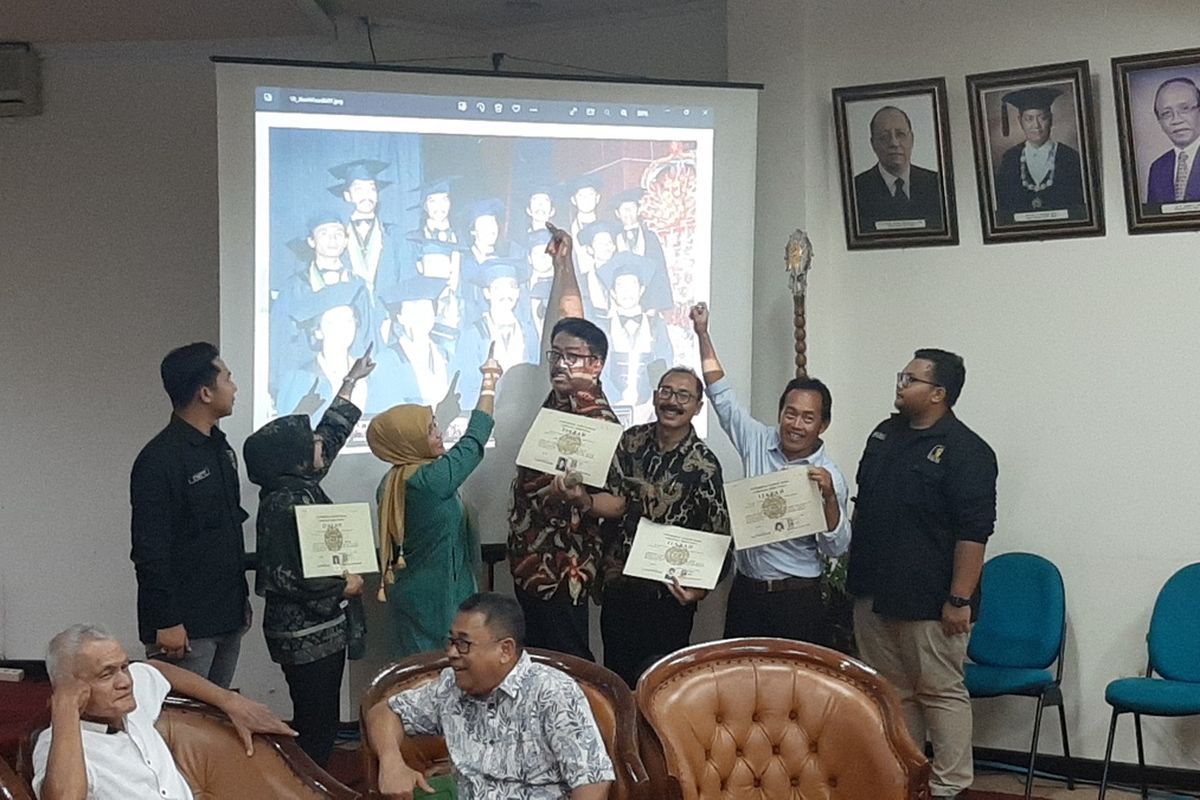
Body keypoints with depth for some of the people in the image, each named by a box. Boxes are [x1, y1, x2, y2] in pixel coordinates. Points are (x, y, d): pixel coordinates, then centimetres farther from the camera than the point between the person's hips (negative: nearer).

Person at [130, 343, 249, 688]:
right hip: (185, 623, -8)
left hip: (227, 615, 9)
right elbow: (149, 549, -17)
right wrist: (166, 622, -19)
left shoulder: (220, 448, 12)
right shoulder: (159, 459, -15)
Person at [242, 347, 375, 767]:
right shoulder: (283, 502, -19)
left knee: (321, 724, 14)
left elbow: (329, 436, 24)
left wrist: (351, 382, 31)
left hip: (322, 629, 9)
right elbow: (282, 578, -24)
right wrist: (342, 587, -14)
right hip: (306, 634, -9)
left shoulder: (302, 486, 8)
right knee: (315, 729, -5)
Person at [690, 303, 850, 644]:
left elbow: (836, 548, -11)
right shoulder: (759, 443, 1)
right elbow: (722, 396, 4)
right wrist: (702, 335, 1)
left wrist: (830, 497, -27)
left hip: (797, 597, -4)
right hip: (746, 589, 4)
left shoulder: (828, 476, -9)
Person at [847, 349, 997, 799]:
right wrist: (852, 566, 18)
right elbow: (861, 505, 22)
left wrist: (960, 599, -20)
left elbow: (973, 532, -17)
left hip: (928, 598, -8)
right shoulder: (885, 434, 12)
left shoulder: (966, 452, -12)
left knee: (941, 691, 0)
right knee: (892, 690, 15)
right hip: (873, 592, 8)